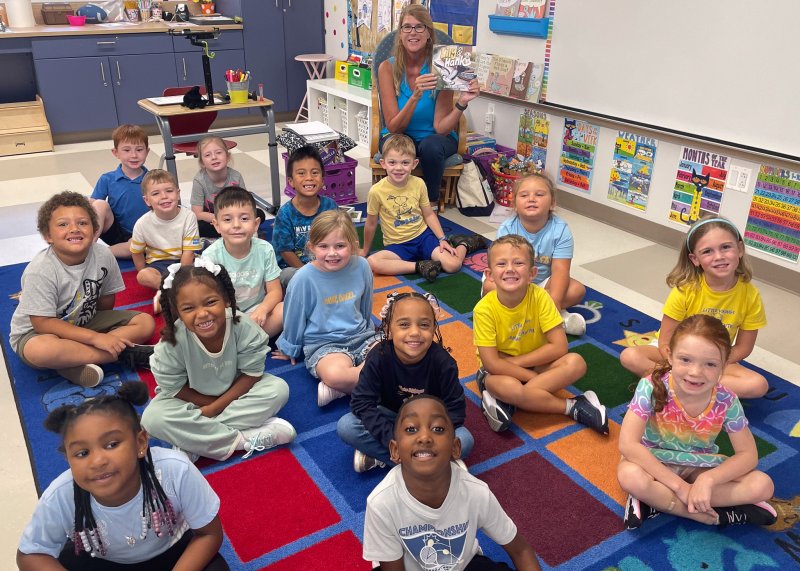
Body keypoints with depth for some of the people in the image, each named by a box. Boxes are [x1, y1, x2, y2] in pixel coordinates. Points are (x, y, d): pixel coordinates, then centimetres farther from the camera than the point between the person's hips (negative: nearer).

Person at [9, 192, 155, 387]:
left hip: (86, 322, 5)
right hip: (35, 331, -5)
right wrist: (95, 337, -30)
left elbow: (106, 299, 0)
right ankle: (124, 352, -26)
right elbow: (43, 322, -25)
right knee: (40, 350, -40)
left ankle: (72, 364, -20)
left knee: (146, 323, -11)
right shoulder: (40, 270, -26)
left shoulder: (103, 255, -15)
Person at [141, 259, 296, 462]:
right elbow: (173, 388, -16)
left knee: (279, 389, -23)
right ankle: (243, 439, -25)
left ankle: (193, 441, -24)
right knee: (153, 418, -29)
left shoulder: (245, 328, -28)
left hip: (235, 392, 1)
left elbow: (251, 374, -18)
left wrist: (214, 408, -22)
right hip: (192, 400, -1)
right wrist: (210, 406, -18)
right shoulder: (171, 342, -29)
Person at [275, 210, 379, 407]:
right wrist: (289, 349, 14)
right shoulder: (304, 278, -15)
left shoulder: (361, 266, -7)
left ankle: (340, 389, -15)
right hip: (324, 344, -5)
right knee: (334, 374, -38)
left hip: (361, 336, 5)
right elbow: (294, 317, 1)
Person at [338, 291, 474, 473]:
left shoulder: (442, 361, -25)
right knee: (345, 426, -24)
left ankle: (380, 456, -19)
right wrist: (392, 439, -32)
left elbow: (455, 409, -20)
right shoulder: (379, 357, -25)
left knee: (464, 441, -28)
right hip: (391, 418, 1)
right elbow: (361, 403, -23)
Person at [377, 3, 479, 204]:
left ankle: (431, 204, -12)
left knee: (431, 145, -34)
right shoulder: (388, 68, -11)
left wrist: (462, 103, -35)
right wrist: (415, 96, -34)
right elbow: (394, 128, -18)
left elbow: (441, 128, -18)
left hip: (435, 138, 0)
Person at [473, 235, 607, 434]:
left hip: (538, 365, 3)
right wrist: (534, 377, -23)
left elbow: (559, 347, -18)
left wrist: (514, 361, -20)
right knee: (507, 386, -37)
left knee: (575, 362, -24)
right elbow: (491, 363, -23)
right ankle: (572, 407, -14)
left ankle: (504, 402, -24)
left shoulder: (540, 297, -18)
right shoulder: (485, 309, -23)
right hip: (501, 371, -3)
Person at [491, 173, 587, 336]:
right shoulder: (507, 229, -19)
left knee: (577, 290, -22)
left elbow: (560, 269, -23)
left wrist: (554, 301, -39)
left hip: (544, 283, 1)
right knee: (490, 286, -31)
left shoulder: (560, 230, -17)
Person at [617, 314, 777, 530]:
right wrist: (679, 486, -30)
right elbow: (628, 444, -30)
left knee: (763, 486, -18)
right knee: (630, 476, -35)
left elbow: (748, 454, -10)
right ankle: (718, 515, -19)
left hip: (701, 468, 4)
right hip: (655, 462, -3)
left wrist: (708, 479, -28)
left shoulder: (726, 402, -18)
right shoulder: (652, 388, -27)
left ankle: (655, 499, -20)